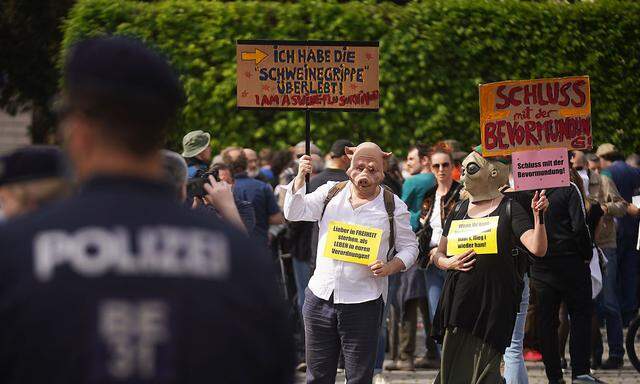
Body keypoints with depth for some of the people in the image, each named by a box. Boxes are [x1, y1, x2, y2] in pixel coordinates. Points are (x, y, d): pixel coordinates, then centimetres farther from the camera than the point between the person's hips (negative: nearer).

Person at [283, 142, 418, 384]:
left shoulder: (393, 206, 1)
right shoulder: (330, 192, 7)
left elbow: (409, 247, 8)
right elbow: (293, 213, 1)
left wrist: (391, 267, -12)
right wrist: (300, 177, -13)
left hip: (363, 303, -2)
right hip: (320, 297, 2)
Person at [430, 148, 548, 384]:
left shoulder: (508, 210, -1)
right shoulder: (459, 210, 13)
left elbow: (537, 249, -13)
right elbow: (438, 255, 20)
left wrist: (538, 216, -26)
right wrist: (449, 263, -2)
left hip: (494, 302, -5)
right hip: (458, 300, 5)